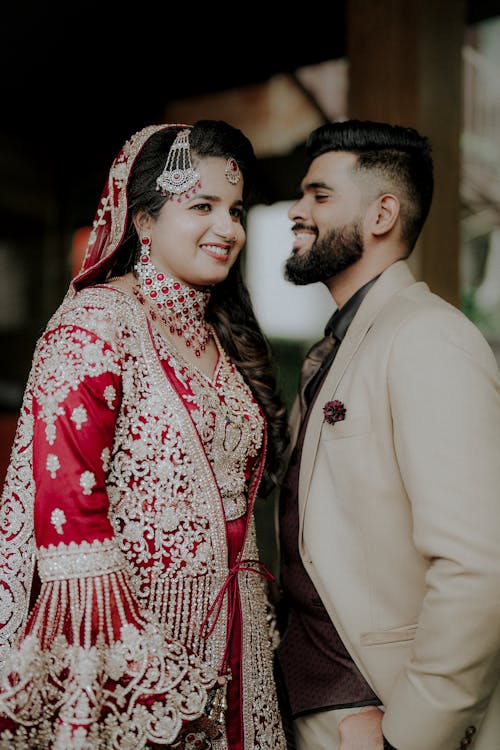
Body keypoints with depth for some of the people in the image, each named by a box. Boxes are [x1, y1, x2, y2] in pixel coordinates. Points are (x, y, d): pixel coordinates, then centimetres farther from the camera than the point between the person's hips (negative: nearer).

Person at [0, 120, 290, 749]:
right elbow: (65, 513, -20)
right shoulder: (95, 325, -15)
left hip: (226, 641, 7)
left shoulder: (221, 337, 9)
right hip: (128, 648, -7)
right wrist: (132, 669, -22)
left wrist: (257, 621, 12)